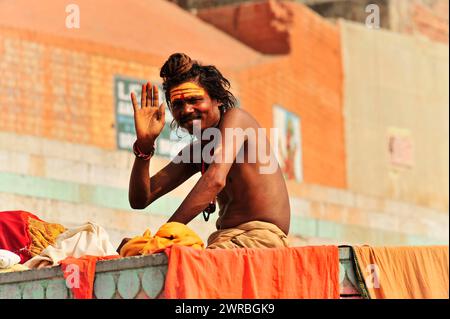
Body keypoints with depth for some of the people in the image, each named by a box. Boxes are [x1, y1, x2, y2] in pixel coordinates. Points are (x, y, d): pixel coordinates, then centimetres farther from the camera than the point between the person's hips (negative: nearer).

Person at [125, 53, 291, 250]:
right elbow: (139, 201, 13)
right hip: (222, 239, 8)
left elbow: (216, 179, -19)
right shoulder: (193, 152, 18)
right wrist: (144, 143, -3)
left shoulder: (235, 117, -3)